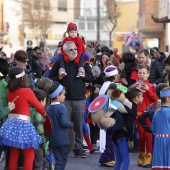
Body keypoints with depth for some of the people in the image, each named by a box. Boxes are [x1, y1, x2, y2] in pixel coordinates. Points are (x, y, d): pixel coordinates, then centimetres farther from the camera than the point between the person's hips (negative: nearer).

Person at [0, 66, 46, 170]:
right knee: (29, 155, 1)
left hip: (11, 123, 6)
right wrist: (44, 114, 19)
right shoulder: (27, 91, -10)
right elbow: (39, 106, 0)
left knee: (14, 155, 12)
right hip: (23, 124, -6)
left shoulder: (10, 92, 7)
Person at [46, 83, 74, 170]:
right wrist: (71, 125, -5)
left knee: (59, 160, 10)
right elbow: (64, 122, -23)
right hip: (62, 138, -6)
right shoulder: (61, 108, -15)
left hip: (52, 139, 6)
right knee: (64, 159, 8)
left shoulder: (48, 109, 5)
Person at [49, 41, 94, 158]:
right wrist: (59, 77, -11)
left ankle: (78, 148, 13)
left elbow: (92, 78, 12)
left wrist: (84, 75, -7)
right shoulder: (59, 63, 4)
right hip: (64, 99, -2)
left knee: (78, 125, 5)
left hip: (79, 100, 2)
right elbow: (50, 79, 7)